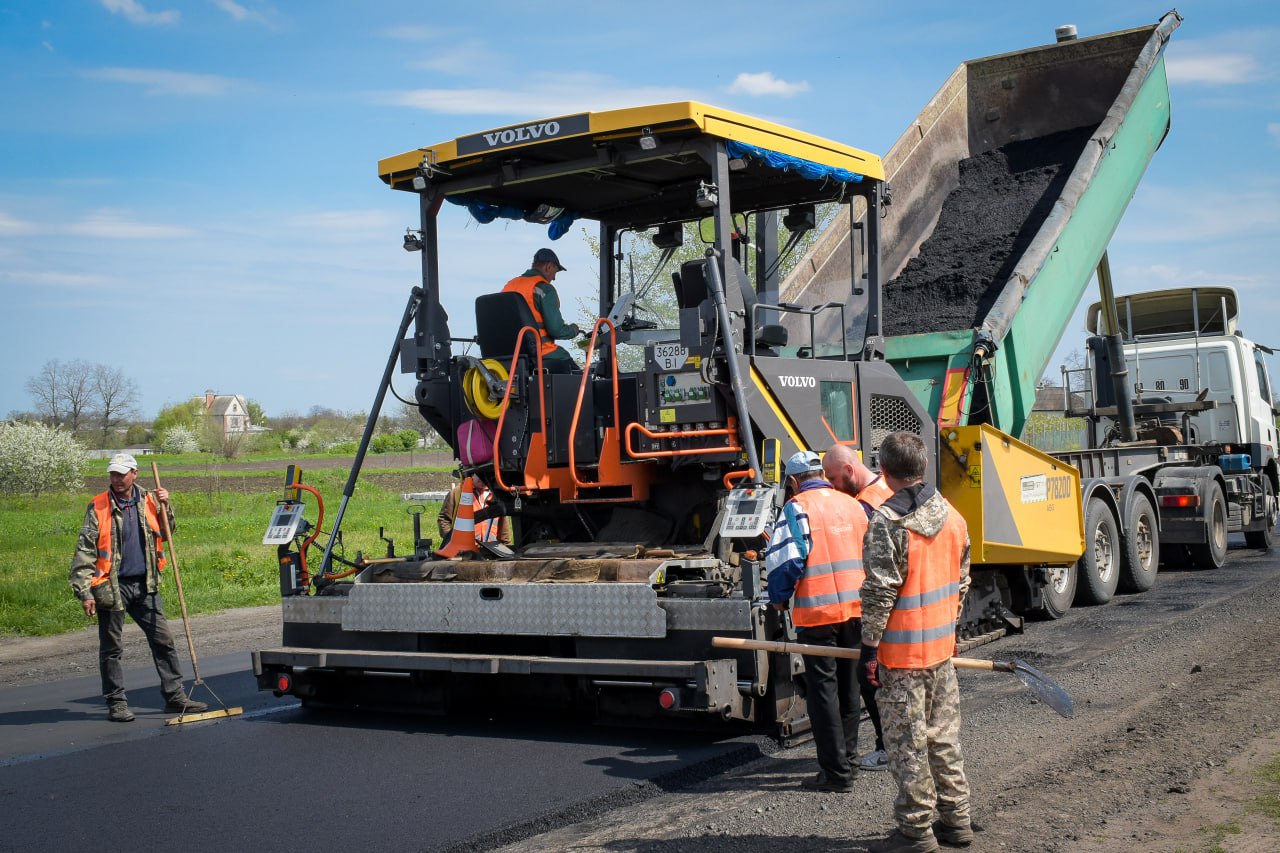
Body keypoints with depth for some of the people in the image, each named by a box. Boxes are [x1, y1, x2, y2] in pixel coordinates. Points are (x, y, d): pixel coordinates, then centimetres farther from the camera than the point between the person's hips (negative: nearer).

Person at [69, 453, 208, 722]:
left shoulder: (148, 501, 5)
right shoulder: (99, 507, -6)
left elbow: (166, 533, 21)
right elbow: (84, 552, -8)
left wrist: (165, 506, 3)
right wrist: (85, 592, -14)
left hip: (145, 586, 4)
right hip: (112, 586, -4)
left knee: (164, 640, 4)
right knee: (111, 648, 5)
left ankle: (174, 696, 12)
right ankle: (116, 704, 15)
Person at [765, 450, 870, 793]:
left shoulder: (797, 508, -9)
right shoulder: (852, 505, 10)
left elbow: (785, 559, -16)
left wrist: (778, 597, 1)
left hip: (817, 611, -6)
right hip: (855, 609, 6)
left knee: (823, 690, 0)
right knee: (848, 687, 18)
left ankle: (836, 772, 1)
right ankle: (847, 756, 29)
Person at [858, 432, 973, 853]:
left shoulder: (887, 522, -17)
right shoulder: (952, 516, 6)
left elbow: (879, 592, -18)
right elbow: (961, 581, 13)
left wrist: (869, 649, -12)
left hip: (901, 651, -7)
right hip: (941, 647, 7)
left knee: (907, 743, 2)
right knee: (944, 737, 16)